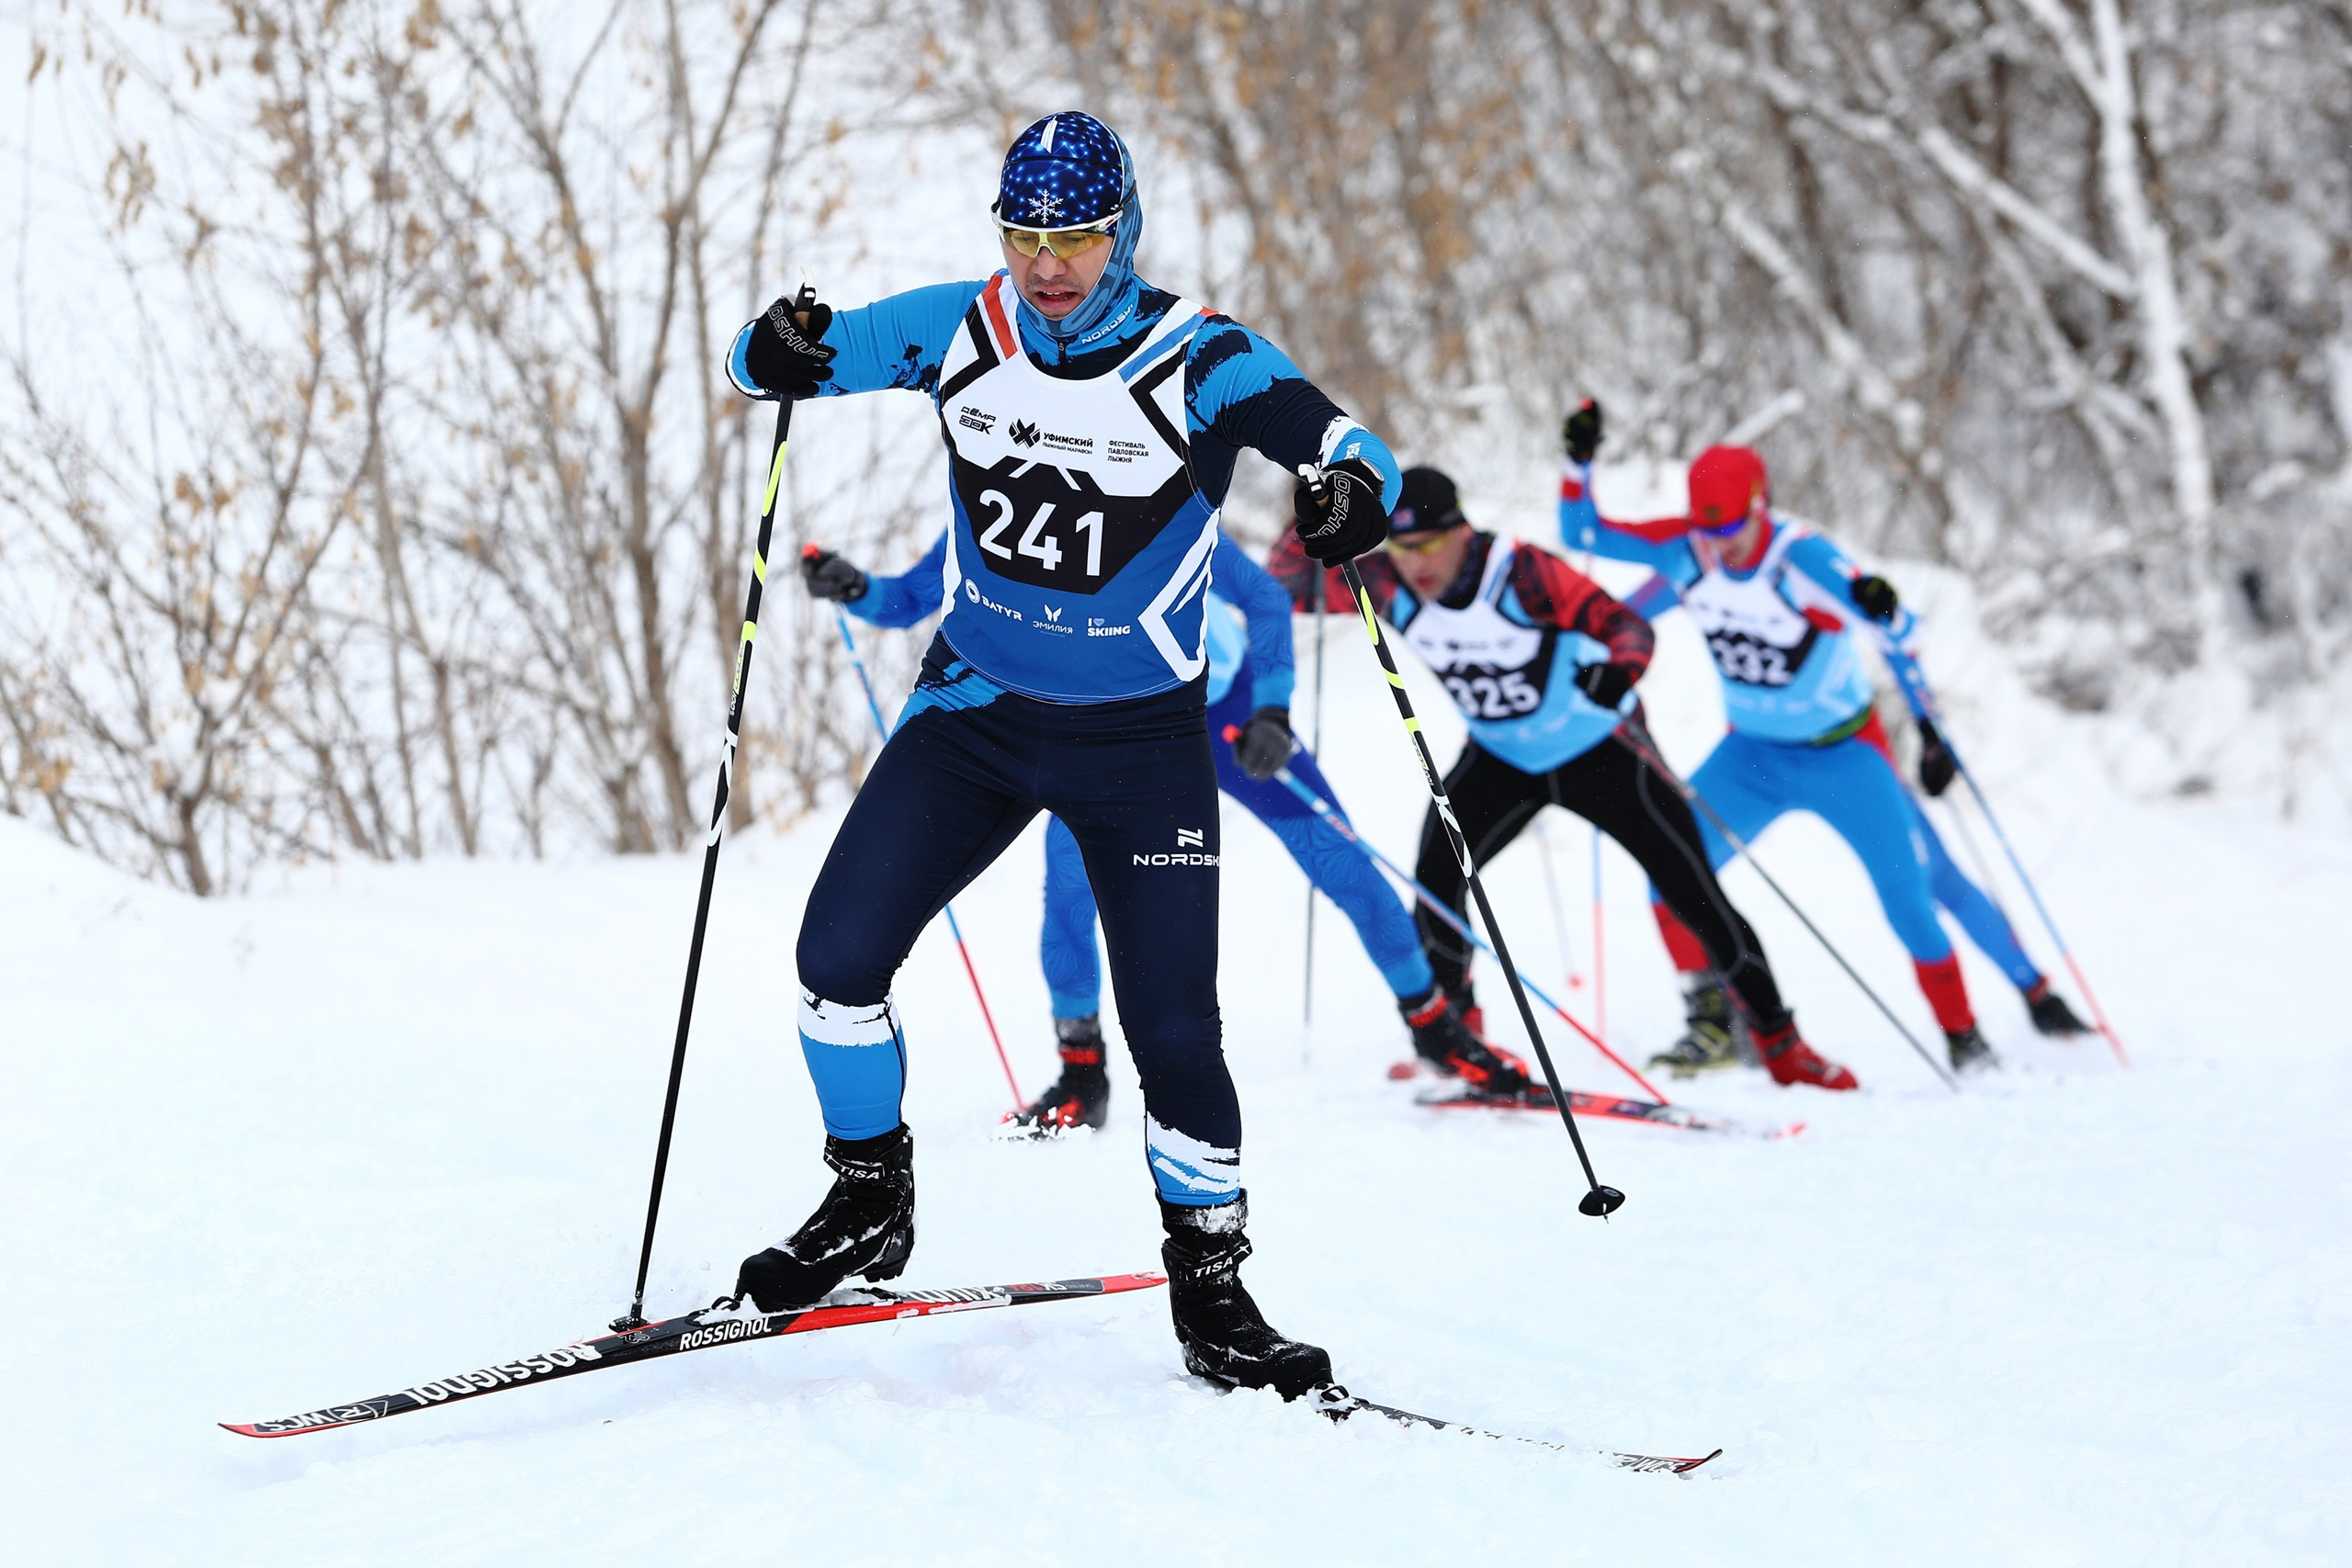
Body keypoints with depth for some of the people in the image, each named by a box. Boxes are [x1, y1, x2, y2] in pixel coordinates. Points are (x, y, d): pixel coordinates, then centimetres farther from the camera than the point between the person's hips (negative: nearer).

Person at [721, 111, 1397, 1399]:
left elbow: (1343, 445, -25)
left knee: (1174, 1029, -7)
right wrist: (776, 355, -23)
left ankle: (1210, 1292, 11)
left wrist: (1354, 490, -49)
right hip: (976, 708, 3)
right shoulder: (956, 331, -5)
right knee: (837, 956, -9)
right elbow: (777, 363, 1)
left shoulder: (1199, 363, -15)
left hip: (1141, 740, -3)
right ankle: (868, 1205, 14)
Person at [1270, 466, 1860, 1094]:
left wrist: (1620, 667, -56)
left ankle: (1776, 1035, 16)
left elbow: (1624, 623, -34)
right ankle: (1443, 1022, -4)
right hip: (1502, 759, 3)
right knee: (1436, 872, -21)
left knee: (1694, 894, -1)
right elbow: (1286, 584, -11)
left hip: (1601, 751, -3)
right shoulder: (1390, 587, -18)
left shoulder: (1520, 572, -31)